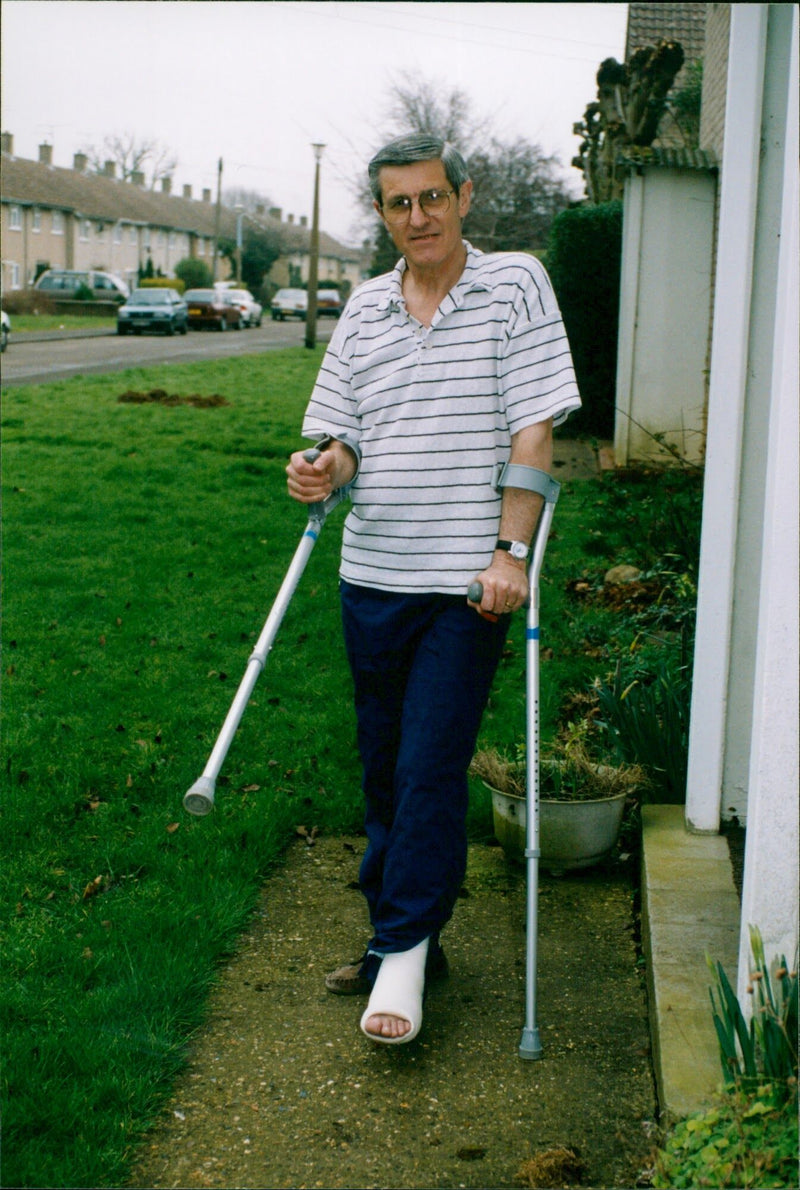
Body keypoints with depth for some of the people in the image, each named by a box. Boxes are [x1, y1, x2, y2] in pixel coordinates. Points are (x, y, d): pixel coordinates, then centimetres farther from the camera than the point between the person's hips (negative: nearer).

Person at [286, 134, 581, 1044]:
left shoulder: (514, 285, -3)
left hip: (465, 583, -5)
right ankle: (396, 939, 27)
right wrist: (325, 468, -11)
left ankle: (406, 948, 7)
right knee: (384, 766, 13)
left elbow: (533, 430, -8)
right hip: (371, 576, 5)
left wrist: (511, 550, -15)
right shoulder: (364, 309, 10)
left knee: (431, 771, -6)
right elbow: (345, 437, 13)